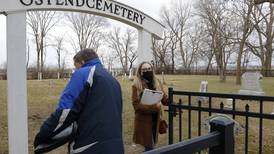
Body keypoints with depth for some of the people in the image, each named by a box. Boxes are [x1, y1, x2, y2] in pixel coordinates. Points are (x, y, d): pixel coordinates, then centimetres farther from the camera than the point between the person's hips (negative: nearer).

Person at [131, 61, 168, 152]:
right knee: (149, 147, 3)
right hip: (144, 120, -5)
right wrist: (154, 106, -25)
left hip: (155, 119, 5)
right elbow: (137, 105, -20)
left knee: (151, 145, 19)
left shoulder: (157, 83, 3)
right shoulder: (137, 86, -15)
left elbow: (164, 98, 6)